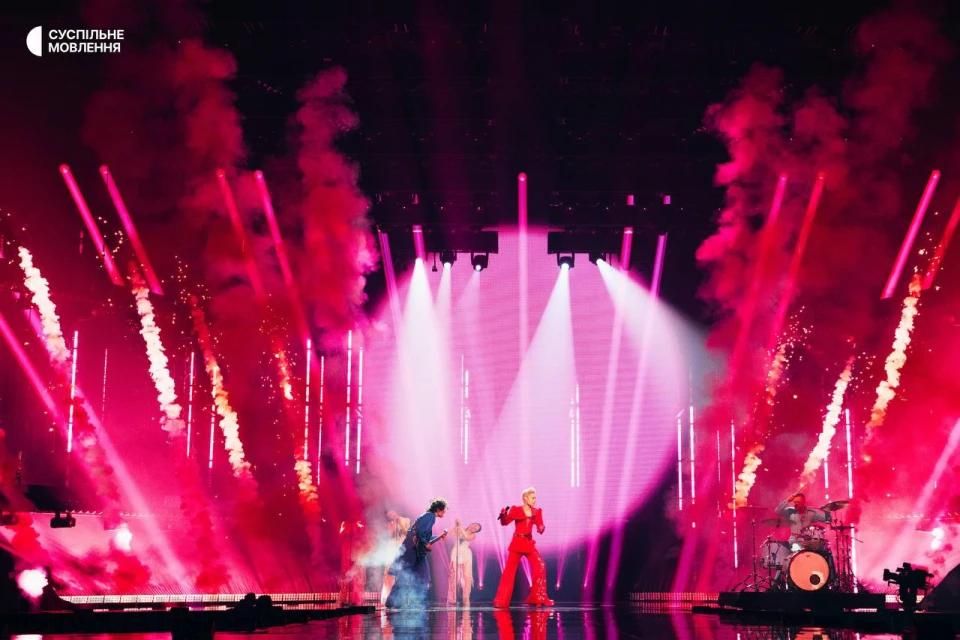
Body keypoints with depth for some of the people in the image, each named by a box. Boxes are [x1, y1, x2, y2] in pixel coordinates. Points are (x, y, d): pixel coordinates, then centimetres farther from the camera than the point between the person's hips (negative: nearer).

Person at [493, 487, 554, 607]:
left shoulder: (537, 512, 8)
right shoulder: (515, 510, -3)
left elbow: (540, 527, 4)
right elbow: (505, 522, -10)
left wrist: (541, 528, -20)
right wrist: (503, 514, -30)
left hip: (529, 543, 3)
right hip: (517, 543, -3)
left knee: (540, 567, -8)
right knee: (509, 571, -4)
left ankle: (539, 598, 5)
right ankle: (501, 600, 3)